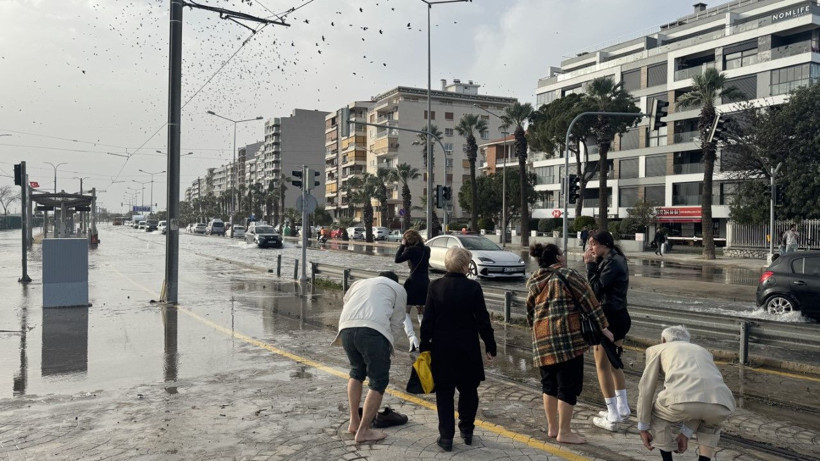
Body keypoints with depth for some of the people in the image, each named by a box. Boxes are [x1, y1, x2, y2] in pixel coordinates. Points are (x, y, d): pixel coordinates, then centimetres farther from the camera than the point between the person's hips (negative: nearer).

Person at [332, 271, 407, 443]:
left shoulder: (359, 283, 36)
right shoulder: (397, 288, 25)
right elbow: (396, 324, 18)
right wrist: (387, 344, 29)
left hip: (346, 328, 5)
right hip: (373, 330, -5)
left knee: (356, 372, 27)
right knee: (378, 381, 8)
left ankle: (354, 422, 29)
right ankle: (363, 431, 8)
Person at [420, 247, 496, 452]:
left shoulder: (435, 287, -5)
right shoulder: (473, 287, -10)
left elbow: (427, 320, -3)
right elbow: (483, 320, -7)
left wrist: (424, 346, 5)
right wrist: (490, 346, 3)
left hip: (441, 349, 1)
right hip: (467, 350, -1)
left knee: (444, 393, 9)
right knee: (468, 390, 17)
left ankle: (446, 436, 9)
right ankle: (467, 430, 25)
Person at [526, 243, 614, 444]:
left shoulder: (532, 282, 15)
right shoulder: (567, 275, -2)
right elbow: (589, 300, -2)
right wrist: (603, 327, 4)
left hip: (542, 340, 7)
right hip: (567, 337, -6)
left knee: (549, 383, 16)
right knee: (569, 384, 1)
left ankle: (552, 427, 24)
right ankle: (564, 432, 6)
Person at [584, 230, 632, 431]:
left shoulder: (611, 263, -18)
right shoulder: (616, 259, 12)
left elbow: (596, 289, -19)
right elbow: (601, 286, 11)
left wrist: (590, 265, -15)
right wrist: (594, 263, 1)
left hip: (608, 318, -10)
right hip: (620, 316, 10)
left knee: (602, 365, -2)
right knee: (613, 362, 21)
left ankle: (612, 417, 3)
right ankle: (622, 407, 32)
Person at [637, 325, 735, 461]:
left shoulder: (657, 349, 32)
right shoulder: (703, 352, 43)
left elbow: (646, 388, 26)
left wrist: (643, 428, 32)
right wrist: (686, 433, 49)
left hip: (682, 398, -4)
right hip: (720, 403, 4)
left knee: (659, 413, 32)